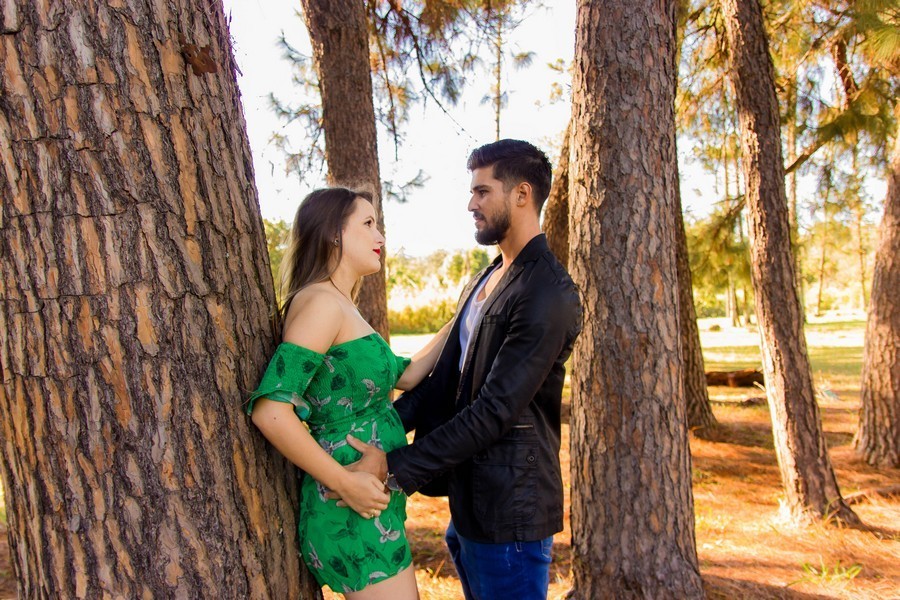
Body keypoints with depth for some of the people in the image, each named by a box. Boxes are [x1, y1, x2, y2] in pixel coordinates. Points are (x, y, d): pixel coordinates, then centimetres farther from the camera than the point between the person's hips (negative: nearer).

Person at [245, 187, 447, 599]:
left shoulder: (343, 307, 13)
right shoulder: (321, 302, -16)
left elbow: (405, 374, 20)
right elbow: (270, 411, -25)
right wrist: (345, 483, -19)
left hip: (372, 506, 9)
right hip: (355, 513, -9)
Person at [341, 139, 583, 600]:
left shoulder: (548, 294, -19)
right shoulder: (485, 280, 13)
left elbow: (495, 410, -23)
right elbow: (444, 375, 10)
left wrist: (396, 468, -21)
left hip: (508, 510, -9)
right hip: (468, 504, 9)